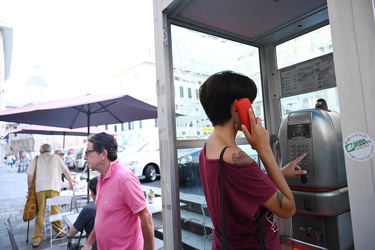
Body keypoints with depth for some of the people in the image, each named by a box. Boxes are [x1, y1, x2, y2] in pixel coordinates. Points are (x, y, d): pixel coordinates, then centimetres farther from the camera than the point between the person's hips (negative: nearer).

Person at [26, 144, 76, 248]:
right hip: (53, 187, 0)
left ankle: (37, 237, 7)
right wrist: (71, 182, 27)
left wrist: (29, 187, 21)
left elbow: (30, 175, 8)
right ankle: (59, 231, 19)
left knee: (40, 212, 5)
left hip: (40, 187, 1)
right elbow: (66, 171, 15)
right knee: (55, 210, 8)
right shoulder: (56, 157, 15)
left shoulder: (36, 159, 15)